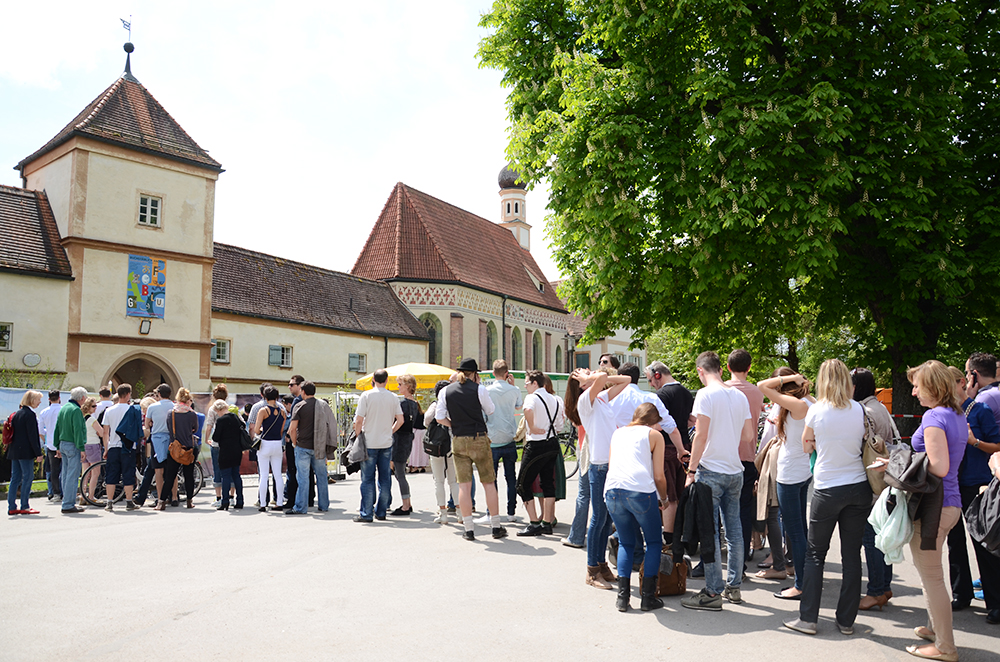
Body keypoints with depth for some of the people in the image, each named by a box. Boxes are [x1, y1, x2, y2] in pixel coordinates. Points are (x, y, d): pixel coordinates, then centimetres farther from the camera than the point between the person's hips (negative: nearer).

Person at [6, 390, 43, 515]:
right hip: (25, 451, -9)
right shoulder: (30, 414, -13)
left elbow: (12, 433, 18)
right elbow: (32, 436, -16)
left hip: (14, 451, 9)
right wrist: (38, 453, -15)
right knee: (27, 477, -3)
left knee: (15, 478, 10)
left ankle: (11, 507, 12)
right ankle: (24, 507, 0)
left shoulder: (17, 413, 14)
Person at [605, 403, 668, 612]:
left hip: (612, 490, 4)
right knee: (653, 542, 14)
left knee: (626, 542, 19)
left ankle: (622, 596, 10)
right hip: (640, 491, -4)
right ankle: (648, 597, 10)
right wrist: (664, 498, 26)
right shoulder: (654, 435, 14)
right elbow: (658, 476, 8)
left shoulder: (618, 432, 26)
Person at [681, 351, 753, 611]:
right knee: (734, 530, 13)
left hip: (711, 472, -7)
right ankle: (734, 587, 21)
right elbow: (749, 436, 12)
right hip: (736, 471, 7)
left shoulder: (706, 394, -11)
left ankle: (713, 592, 1)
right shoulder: (739, 395, 8)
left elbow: (701, 435, -16)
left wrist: (691, 470, -10)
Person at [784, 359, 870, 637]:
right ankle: (846, 620, 15)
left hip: (828, 489, -3)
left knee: (815, 553, 7)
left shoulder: (816, 410, -7)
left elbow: (807, 446, 6)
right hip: (859, 487, 3)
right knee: (851, 554, 8)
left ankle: (808, 618, 8)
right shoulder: (859, 410, -1)